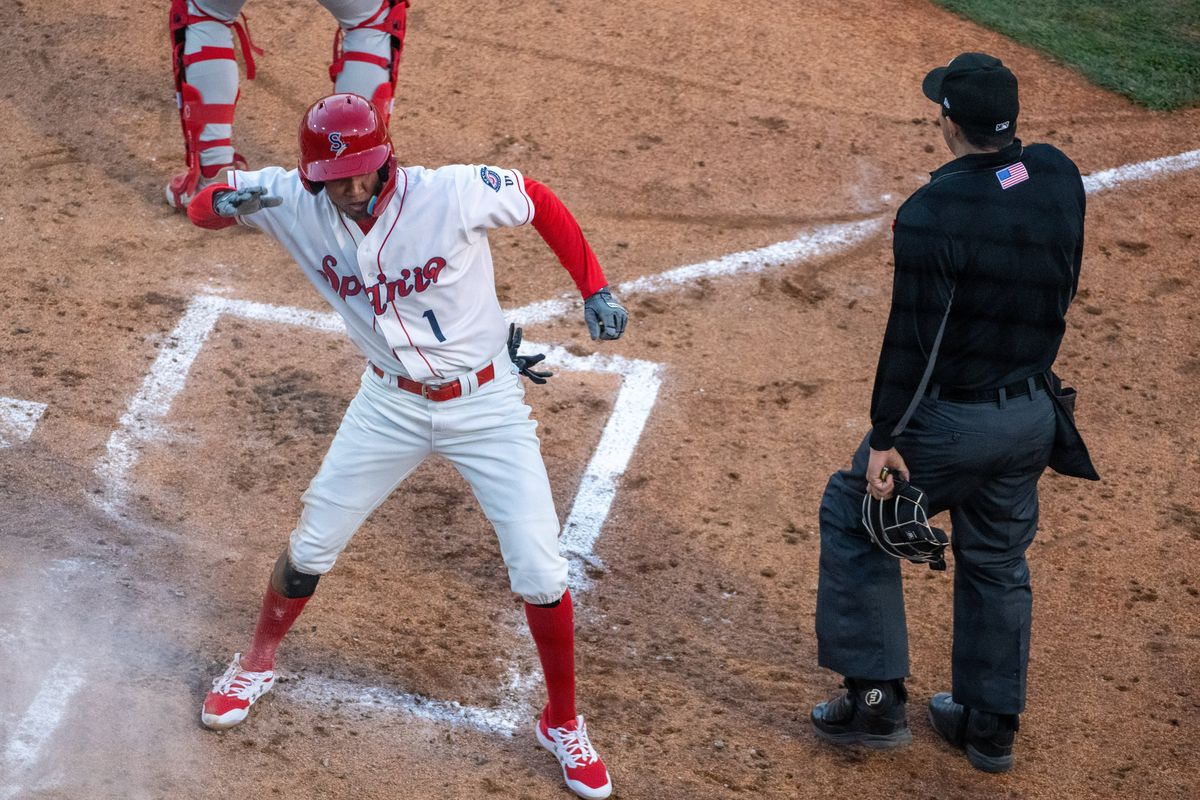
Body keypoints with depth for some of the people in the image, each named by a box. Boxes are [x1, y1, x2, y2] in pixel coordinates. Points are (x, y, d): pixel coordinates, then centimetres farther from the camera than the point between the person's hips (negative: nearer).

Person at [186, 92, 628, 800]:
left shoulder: (453, 193, -25)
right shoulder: (296, 203, -14)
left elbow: (541, 202, -11)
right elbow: (201, 207, -7)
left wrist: (595, 289, -14)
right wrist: (227, 201, -32)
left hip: (487, 403, -3)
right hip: (391, 404, 3)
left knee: (540, 571, -4)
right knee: (311, 548, 11)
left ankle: (563, 724, 18)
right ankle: (259, 661, 40)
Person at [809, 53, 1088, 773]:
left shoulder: (932, 213, -23)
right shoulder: (1060, 178, -4)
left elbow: (913, 340, -21)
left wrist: (885, 437, -15)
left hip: (952, 417, -6)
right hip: (1034, 412, 6)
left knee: (854, 513, 15)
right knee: (999, 560, 22)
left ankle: (877, 699, 14)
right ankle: (992, 725, 32)